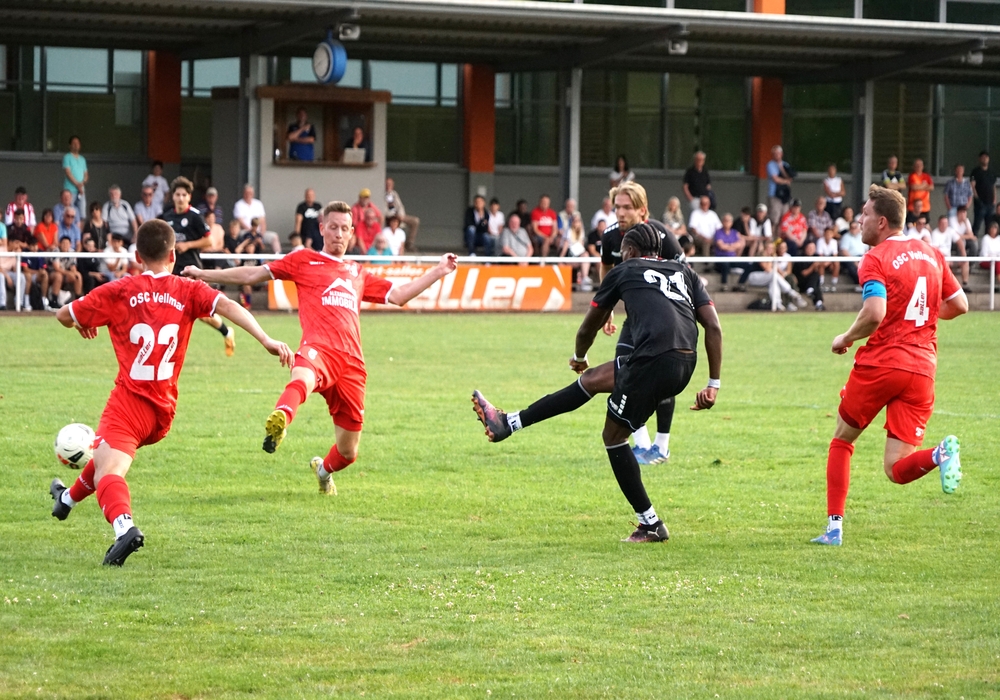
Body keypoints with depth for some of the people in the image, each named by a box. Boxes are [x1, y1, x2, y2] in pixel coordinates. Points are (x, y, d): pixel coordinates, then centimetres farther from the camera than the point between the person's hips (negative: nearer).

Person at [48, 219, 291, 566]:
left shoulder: (119, 291, 0)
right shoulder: (188, 291, 4)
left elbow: (64, 315, 9)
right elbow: (226, 306, -13)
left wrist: (82, 326, 32)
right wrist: (266, 340, -21)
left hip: (129, 399, -5)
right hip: (165, 409, 5)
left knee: (108, 473, -20)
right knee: (108, 455, 31)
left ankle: (124, 526, -50)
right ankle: (68, 498, 56)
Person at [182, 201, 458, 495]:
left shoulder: (358, 275, 31)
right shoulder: (304, 261, 19)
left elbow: (398, 295, 29)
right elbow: (253, 275, 19)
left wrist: (438, 272, 23)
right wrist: (203, 274, 15)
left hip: (352, 362, 4)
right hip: (319, 349, -4)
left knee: (348, 453, 6)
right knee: (302, 379, -44)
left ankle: (324, 469, 39)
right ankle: (279, 420, -73)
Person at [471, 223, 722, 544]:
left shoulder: (624, 271, 14)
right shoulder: (683, 272, 24)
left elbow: (588, 327, 26)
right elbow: (714, 327, 12)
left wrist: (579, 357, 48)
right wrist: (713, 384, 15)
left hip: (653, 359, -7)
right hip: (684, 367, 7)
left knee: (614, 436, 12)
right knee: (591, 380, 22)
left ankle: (651, 526, 14)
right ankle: (508, 423, 29)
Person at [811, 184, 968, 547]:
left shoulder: (876, 259, -7)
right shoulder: (931, 254, 13)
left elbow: (874, 314, -21)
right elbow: (959, 305, 16)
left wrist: (846, 338, -4)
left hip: (879, 366, -5)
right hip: (922, 369, 5)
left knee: (842, 440, 19)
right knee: (897, 470, 2)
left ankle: (834, 527, 14)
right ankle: (940, 454, -30)